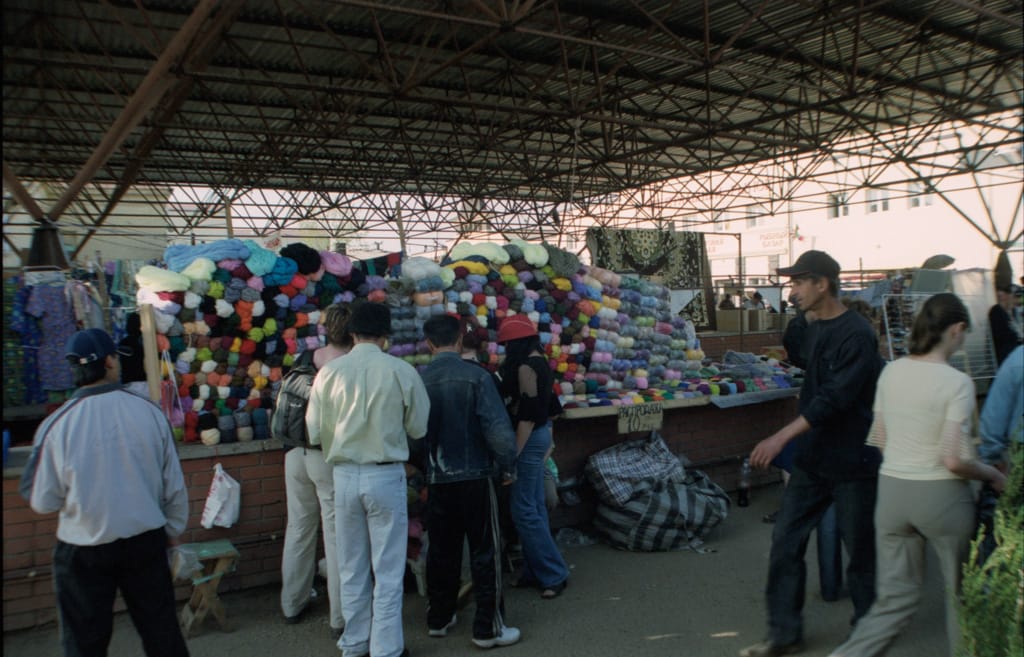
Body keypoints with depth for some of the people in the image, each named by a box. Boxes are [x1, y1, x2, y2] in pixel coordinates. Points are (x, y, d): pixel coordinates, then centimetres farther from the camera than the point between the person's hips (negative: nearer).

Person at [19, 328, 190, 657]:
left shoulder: (57, 425, -16)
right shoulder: (149, 412, -11)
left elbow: (42, 501, -6)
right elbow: (174, 485, -3)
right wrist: (173, 529, 14)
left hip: (83, 550, -1)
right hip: (146, 541, 1)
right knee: (161, 630, 18)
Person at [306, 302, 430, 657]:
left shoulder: (329, 371, -6)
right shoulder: (401, 371, -11)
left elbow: (315, 432, -1)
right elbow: (418, 428, -3)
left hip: (345, 476, 3)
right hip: (386, 476, -2)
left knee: (351, 568, 17)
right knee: (388, 570, 9)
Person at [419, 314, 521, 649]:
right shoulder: (475, 376, -14)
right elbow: (498, 427, -17)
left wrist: (422, 472, 12)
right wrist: (508, 467, -3)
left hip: (436, 479, 4)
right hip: (474, 476, -3)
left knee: (441, 550, 17)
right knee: (485, 552, 8)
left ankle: (438, 619, 30)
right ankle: (488, 628, 15)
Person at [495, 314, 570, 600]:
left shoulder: (526, 367, -18)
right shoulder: (538, 362, 11)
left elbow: (526, 415, -21)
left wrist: (512, 455, -19)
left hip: (529, 438, -10)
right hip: (539, 434, 10)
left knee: (524, 510, -3)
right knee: (534, 507, 14)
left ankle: (553, 574, 6)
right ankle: (536, 571, 24)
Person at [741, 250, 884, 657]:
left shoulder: (856, 335, -18)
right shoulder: (813, 330, 9)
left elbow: (834, 397, -27)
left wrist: (782, 437, -32)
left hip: (852, 460, -8)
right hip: (813, 458, 8)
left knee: (860, 549, 9)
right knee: (785, 541, 6)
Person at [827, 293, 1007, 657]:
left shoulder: (891, 371, 1)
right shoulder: (957, 383, -15)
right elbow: (955, 460, -17)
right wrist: (992, 475, 1)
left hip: (891, 490, 5)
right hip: (941, 495, -5)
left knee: (895, 598, 13)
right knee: (962, 592, 20)